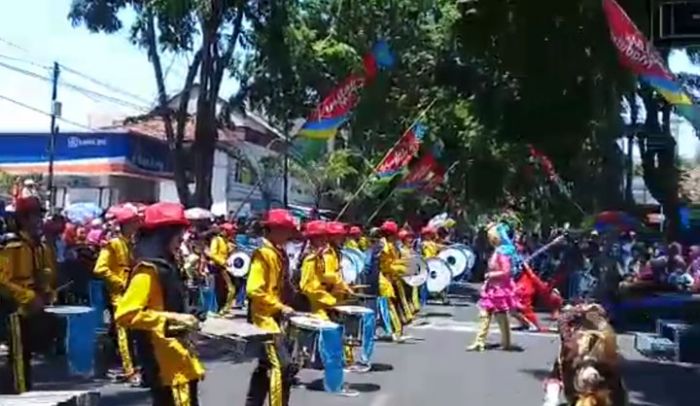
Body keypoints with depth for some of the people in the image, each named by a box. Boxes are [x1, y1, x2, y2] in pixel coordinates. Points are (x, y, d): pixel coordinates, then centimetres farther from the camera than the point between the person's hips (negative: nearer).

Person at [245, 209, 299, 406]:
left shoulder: (279, 253, 12)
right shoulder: (263, 253, -16)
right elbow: (254, 290, -23)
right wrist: (279, 307, -20)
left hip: (273, 318, 10)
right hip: (265, 318, -10)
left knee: (265, 367, 16)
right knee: (283, 367, -12)